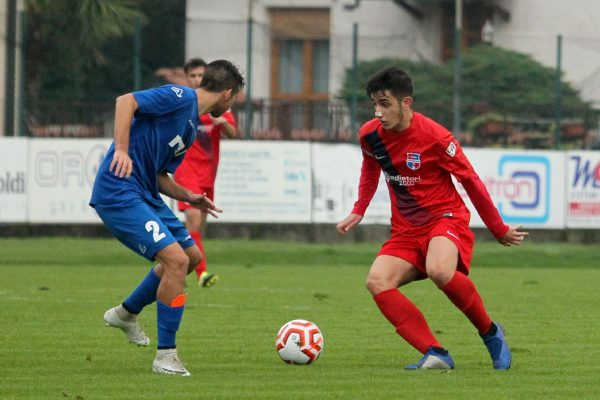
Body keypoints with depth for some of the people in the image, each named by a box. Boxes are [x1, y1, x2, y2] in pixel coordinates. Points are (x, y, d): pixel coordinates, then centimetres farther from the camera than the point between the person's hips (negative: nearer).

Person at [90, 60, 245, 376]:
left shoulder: (192, 127, 19)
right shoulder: (180, 98, -10)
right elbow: (126, 101, -22)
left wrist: (188, 197, 8)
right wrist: (121, 150, -29)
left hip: (145, 195, 10)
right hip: (118, 194, -10)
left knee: (191, 255, 19)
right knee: (177, 260, -17)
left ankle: (126, 313, 35)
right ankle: (165, 356, -8)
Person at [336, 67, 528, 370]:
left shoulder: (434, 136, -17)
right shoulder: (370, 135, -1)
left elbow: (470, 180, -7)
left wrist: (500, 231, -1)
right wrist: (358, 211, 16)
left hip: (445, 217, -6)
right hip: (406, 229, 6)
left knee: (440, 271, -37)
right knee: (377, 281, -22)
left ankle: (490, 333, -11)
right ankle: (435, 354, -25)